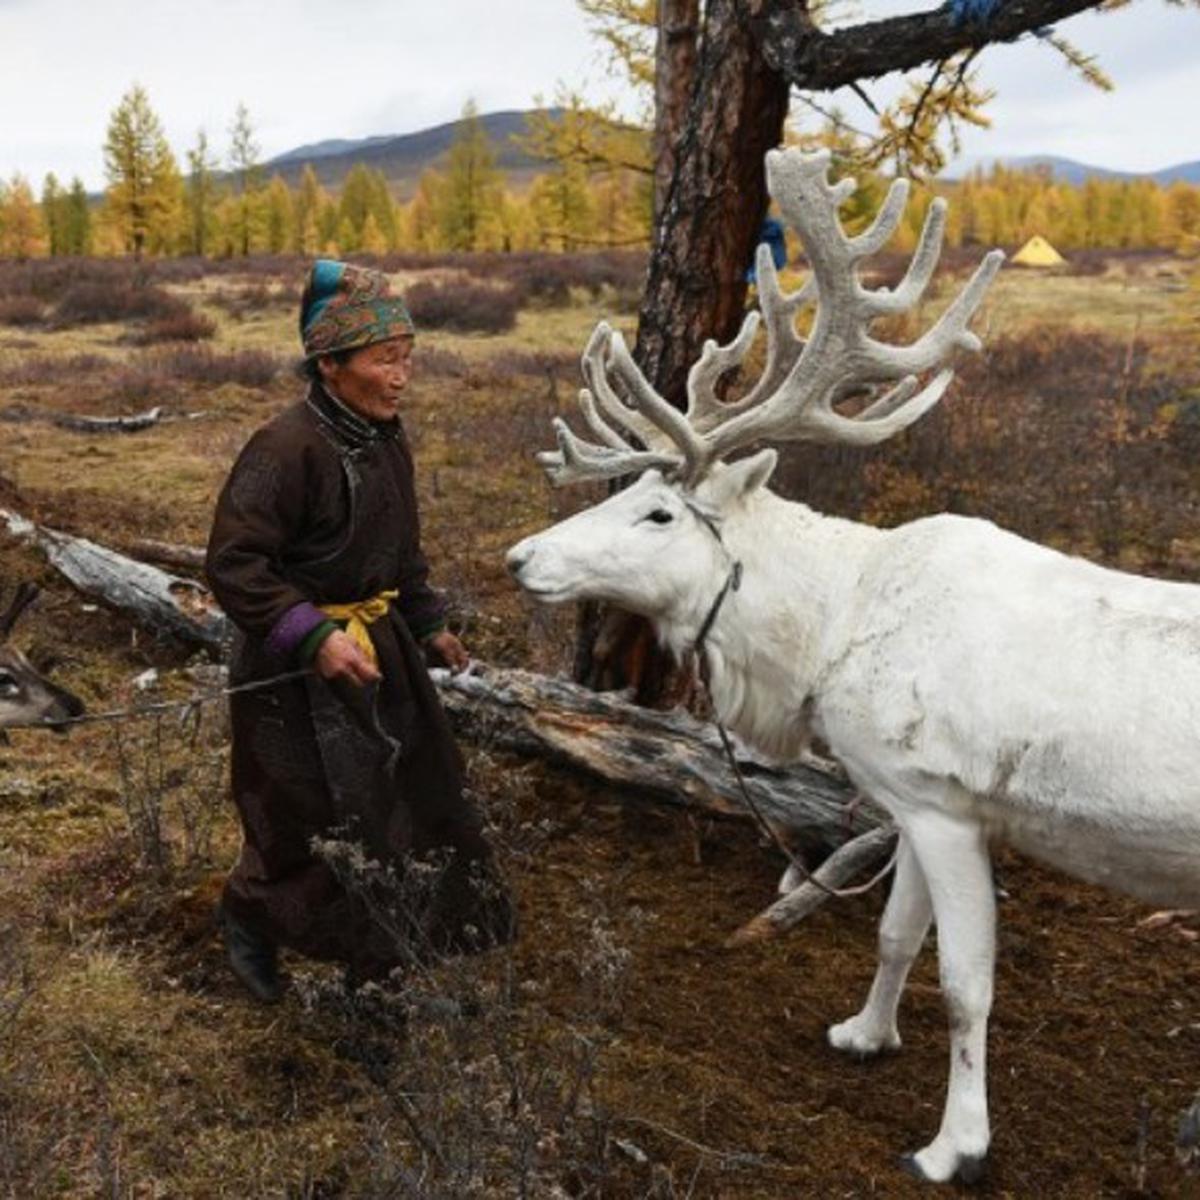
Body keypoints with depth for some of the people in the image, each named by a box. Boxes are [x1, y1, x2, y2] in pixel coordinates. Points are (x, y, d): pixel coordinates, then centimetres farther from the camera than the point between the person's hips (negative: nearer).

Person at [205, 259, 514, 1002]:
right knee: (315, 814, 3)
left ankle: (381, 948, 40)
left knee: (413, 783, 17)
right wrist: (313, 636, -30)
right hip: (298, 664, -8)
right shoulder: (287, 448, -24)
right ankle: (249, 916, 34)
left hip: (377, 645, 9)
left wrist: (429, 625, 13)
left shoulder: (388, 441, 2)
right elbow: (233, 563, -25)